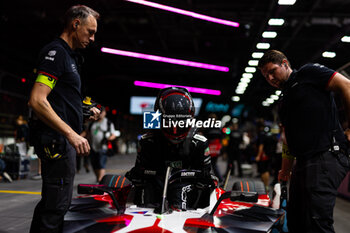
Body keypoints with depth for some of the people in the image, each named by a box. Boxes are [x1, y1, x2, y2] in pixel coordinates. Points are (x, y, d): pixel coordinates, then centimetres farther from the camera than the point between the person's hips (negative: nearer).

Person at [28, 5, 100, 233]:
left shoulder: (69, 55, 20)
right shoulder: (56, 52, -11)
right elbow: (37, 101, -22)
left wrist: (87, 109, 19)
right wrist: (71, 134, -26)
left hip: (64, 139, 11)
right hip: (57, 139, -11)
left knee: (51, 201, 17)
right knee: (57, 204, -8)